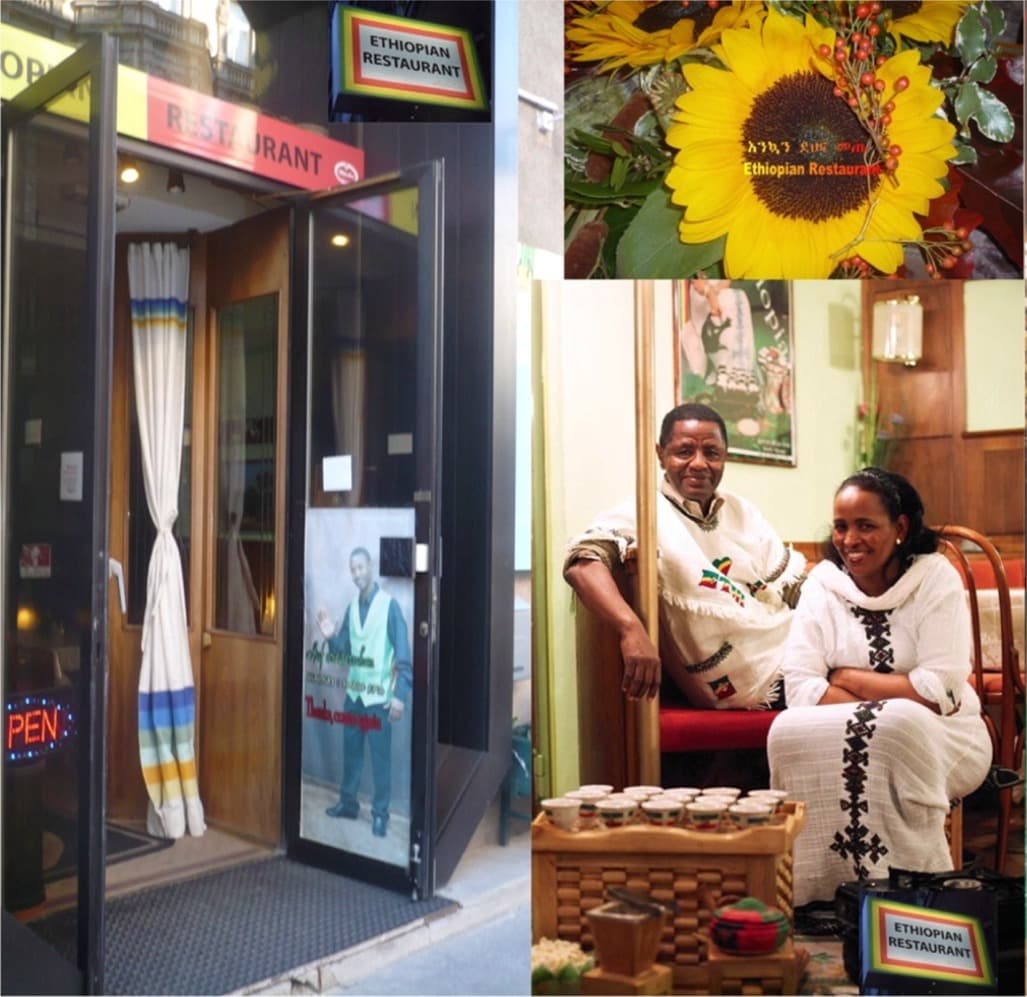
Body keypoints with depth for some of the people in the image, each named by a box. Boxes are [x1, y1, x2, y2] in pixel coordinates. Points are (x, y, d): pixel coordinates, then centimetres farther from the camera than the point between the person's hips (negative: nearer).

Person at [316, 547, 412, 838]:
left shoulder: (389, 605, -12)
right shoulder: (352, 606, 7)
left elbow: (403, 656, -13)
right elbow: (344, 651, 12)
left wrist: (400, 695, -17)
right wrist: (331, 637, -9)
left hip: (378, 696, -6)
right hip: (353, 693, 6)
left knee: (380, 756, 2)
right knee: (350, 751, 15)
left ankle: (380, 813, 13)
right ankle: (347, 802, 30)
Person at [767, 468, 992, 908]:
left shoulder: (936, 578, -6)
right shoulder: (823, 582, 0)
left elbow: (942, 690, -16)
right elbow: (800, 687, -10)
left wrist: (848, 679, -11)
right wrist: (891, 697, -21)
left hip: (939, 738, -2)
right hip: (840, 739, 2)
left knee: (897, 728, -36)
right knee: (788, 730, -29)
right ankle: (817, 891, -16)